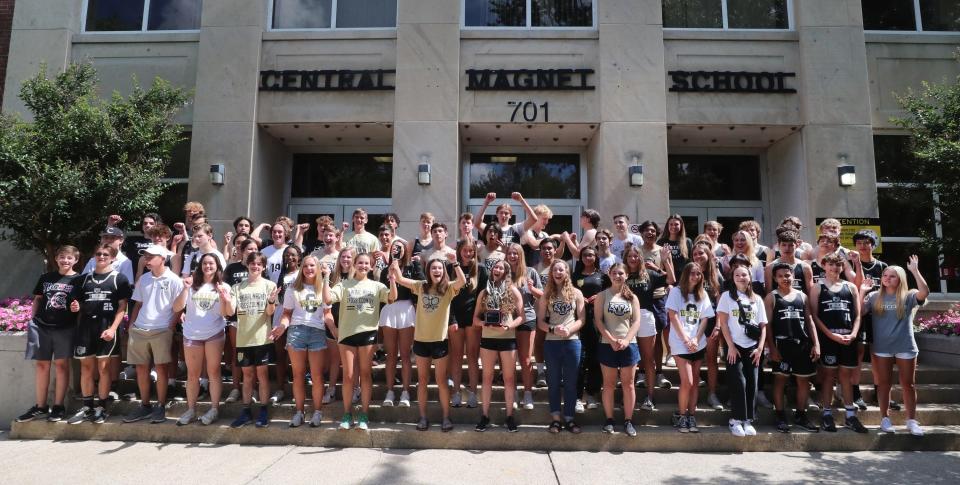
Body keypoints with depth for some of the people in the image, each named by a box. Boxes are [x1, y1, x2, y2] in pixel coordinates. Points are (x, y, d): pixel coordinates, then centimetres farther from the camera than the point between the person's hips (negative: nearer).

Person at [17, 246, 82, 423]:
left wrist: (77, 307, -19)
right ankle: (40, 407, 17)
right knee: (41, 365, 7)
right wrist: (32, 320, 11)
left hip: (65, 328, -3)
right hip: (41, 326, 3)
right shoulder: (45, 277, 11)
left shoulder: (79, 280, 1)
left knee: (61, 364, 0)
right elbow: (37, 299, 17)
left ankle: (58, 406, 9)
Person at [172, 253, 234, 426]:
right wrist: (185, 289, -16)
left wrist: (225, 298, -23)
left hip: (214, 334, -2)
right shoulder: (192, 285, 5)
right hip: (191, 334, 2)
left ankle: (214, 409, 12)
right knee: (192, 374, 9)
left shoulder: (223, 287, 3)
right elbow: (176, 308, -4)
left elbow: (227, 313, -5)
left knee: (213, 372, 3)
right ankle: (190, 410, 20)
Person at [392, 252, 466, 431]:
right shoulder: (421, 286, 4)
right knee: (422, 380, 12)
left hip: (439, 340, -3)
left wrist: (454, 262, -31)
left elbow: (462, 281, -23)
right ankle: (423, 417, 23)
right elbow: (400, 279, 1)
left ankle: (446, 417, 17)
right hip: (421, 339, 3)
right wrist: (395, 263, -11)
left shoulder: (448, 288, -5)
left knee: (441, 380, 6)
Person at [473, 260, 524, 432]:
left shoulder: (513, 291, 0)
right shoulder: (484, 292, 7)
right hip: (488, 338, 2)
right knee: (487, 377, 8)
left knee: (509, 378, 5)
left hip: (508, 339, -2)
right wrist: (483, 323, -14)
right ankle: (485, 415, 17)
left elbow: (521, 316, -2)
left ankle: (510, 416, 16)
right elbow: (475, 317, 7)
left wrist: (509, 325, -19)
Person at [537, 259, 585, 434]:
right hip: (552, 342, 0)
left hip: (572, 342, 0)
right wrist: (553, 329, -16)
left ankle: (569, 418, 18)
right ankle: (556, 418, 17)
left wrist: (569, 330, -17)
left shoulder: (576, 293, 2)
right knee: (554, 381, 7)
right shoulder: (546, 294, 4)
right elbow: (540, 321, 2)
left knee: (570, 382, 7)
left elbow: (581, 320, 1)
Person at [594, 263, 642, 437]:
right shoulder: (602, 296, 3)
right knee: (609, 384, 6)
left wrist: (626, 340, -16)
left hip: (629, 345, 1)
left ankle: (628, 421, 15)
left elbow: (636, 322, -1)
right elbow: (599, 321, -4)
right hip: (608, 345, -1)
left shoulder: (632, 297, 7)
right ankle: (609, 420, 15)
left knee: (628, 384, 6)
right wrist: (611, 340, -16)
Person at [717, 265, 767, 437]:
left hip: (752, 348, 3)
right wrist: (731, 346, -10)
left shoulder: (757, 299, 11)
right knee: (738, 382, -8)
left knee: (751, 383, 2)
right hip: (735, 346, -3)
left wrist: (760, 347, -1)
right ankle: (736, 420, 2)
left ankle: (748, 420, 13)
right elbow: (723, 322, -4)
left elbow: (763, 325, 10)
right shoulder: (727, 296, 2)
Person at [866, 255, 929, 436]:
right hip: (882, 348, 1)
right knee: (884, 384, 8)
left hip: (906, 347, -1)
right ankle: (885, 418, 18)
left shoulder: (908, 297, -1)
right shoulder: (874, 297, 3)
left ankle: (912, 421, 19)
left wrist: (915, 270, -20)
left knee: (908, 384, 8)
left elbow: (925, 292, -21)